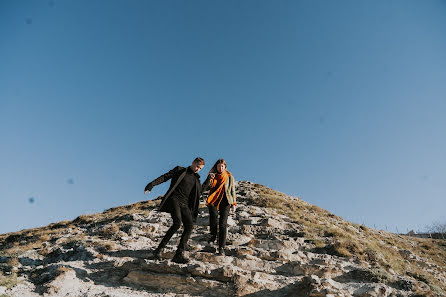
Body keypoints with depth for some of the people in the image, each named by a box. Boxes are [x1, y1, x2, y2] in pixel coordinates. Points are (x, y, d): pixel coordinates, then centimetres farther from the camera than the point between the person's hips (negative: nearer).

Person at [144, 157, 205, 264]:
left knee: (189, 226, -15)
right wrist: (152, 184, -10)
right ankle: (159, 249, -17)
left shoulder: (196, 178, 22)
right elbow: (165, 177, 1)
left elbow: (201, 191, 20)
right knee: (177, 223, -26)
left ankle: (179, 254, -13)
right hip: (174, 200, -5)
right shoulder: (179, 170, 9)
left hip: (185, 204, 5)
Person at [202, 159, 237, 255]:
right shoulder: (211, 175, 10)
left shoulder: (229, 177, 11)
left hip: (225, 201, 0)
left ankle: (221, 247, -7)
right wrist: (209, 178, -14)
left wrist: (233, 203, 5)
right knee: (213, 214, -29)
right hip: (213, 200, 0)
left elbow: (233, 191, 14)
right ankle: (213, 234, -4)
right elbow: (203, 188, 1)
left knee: (223, 223, -11)